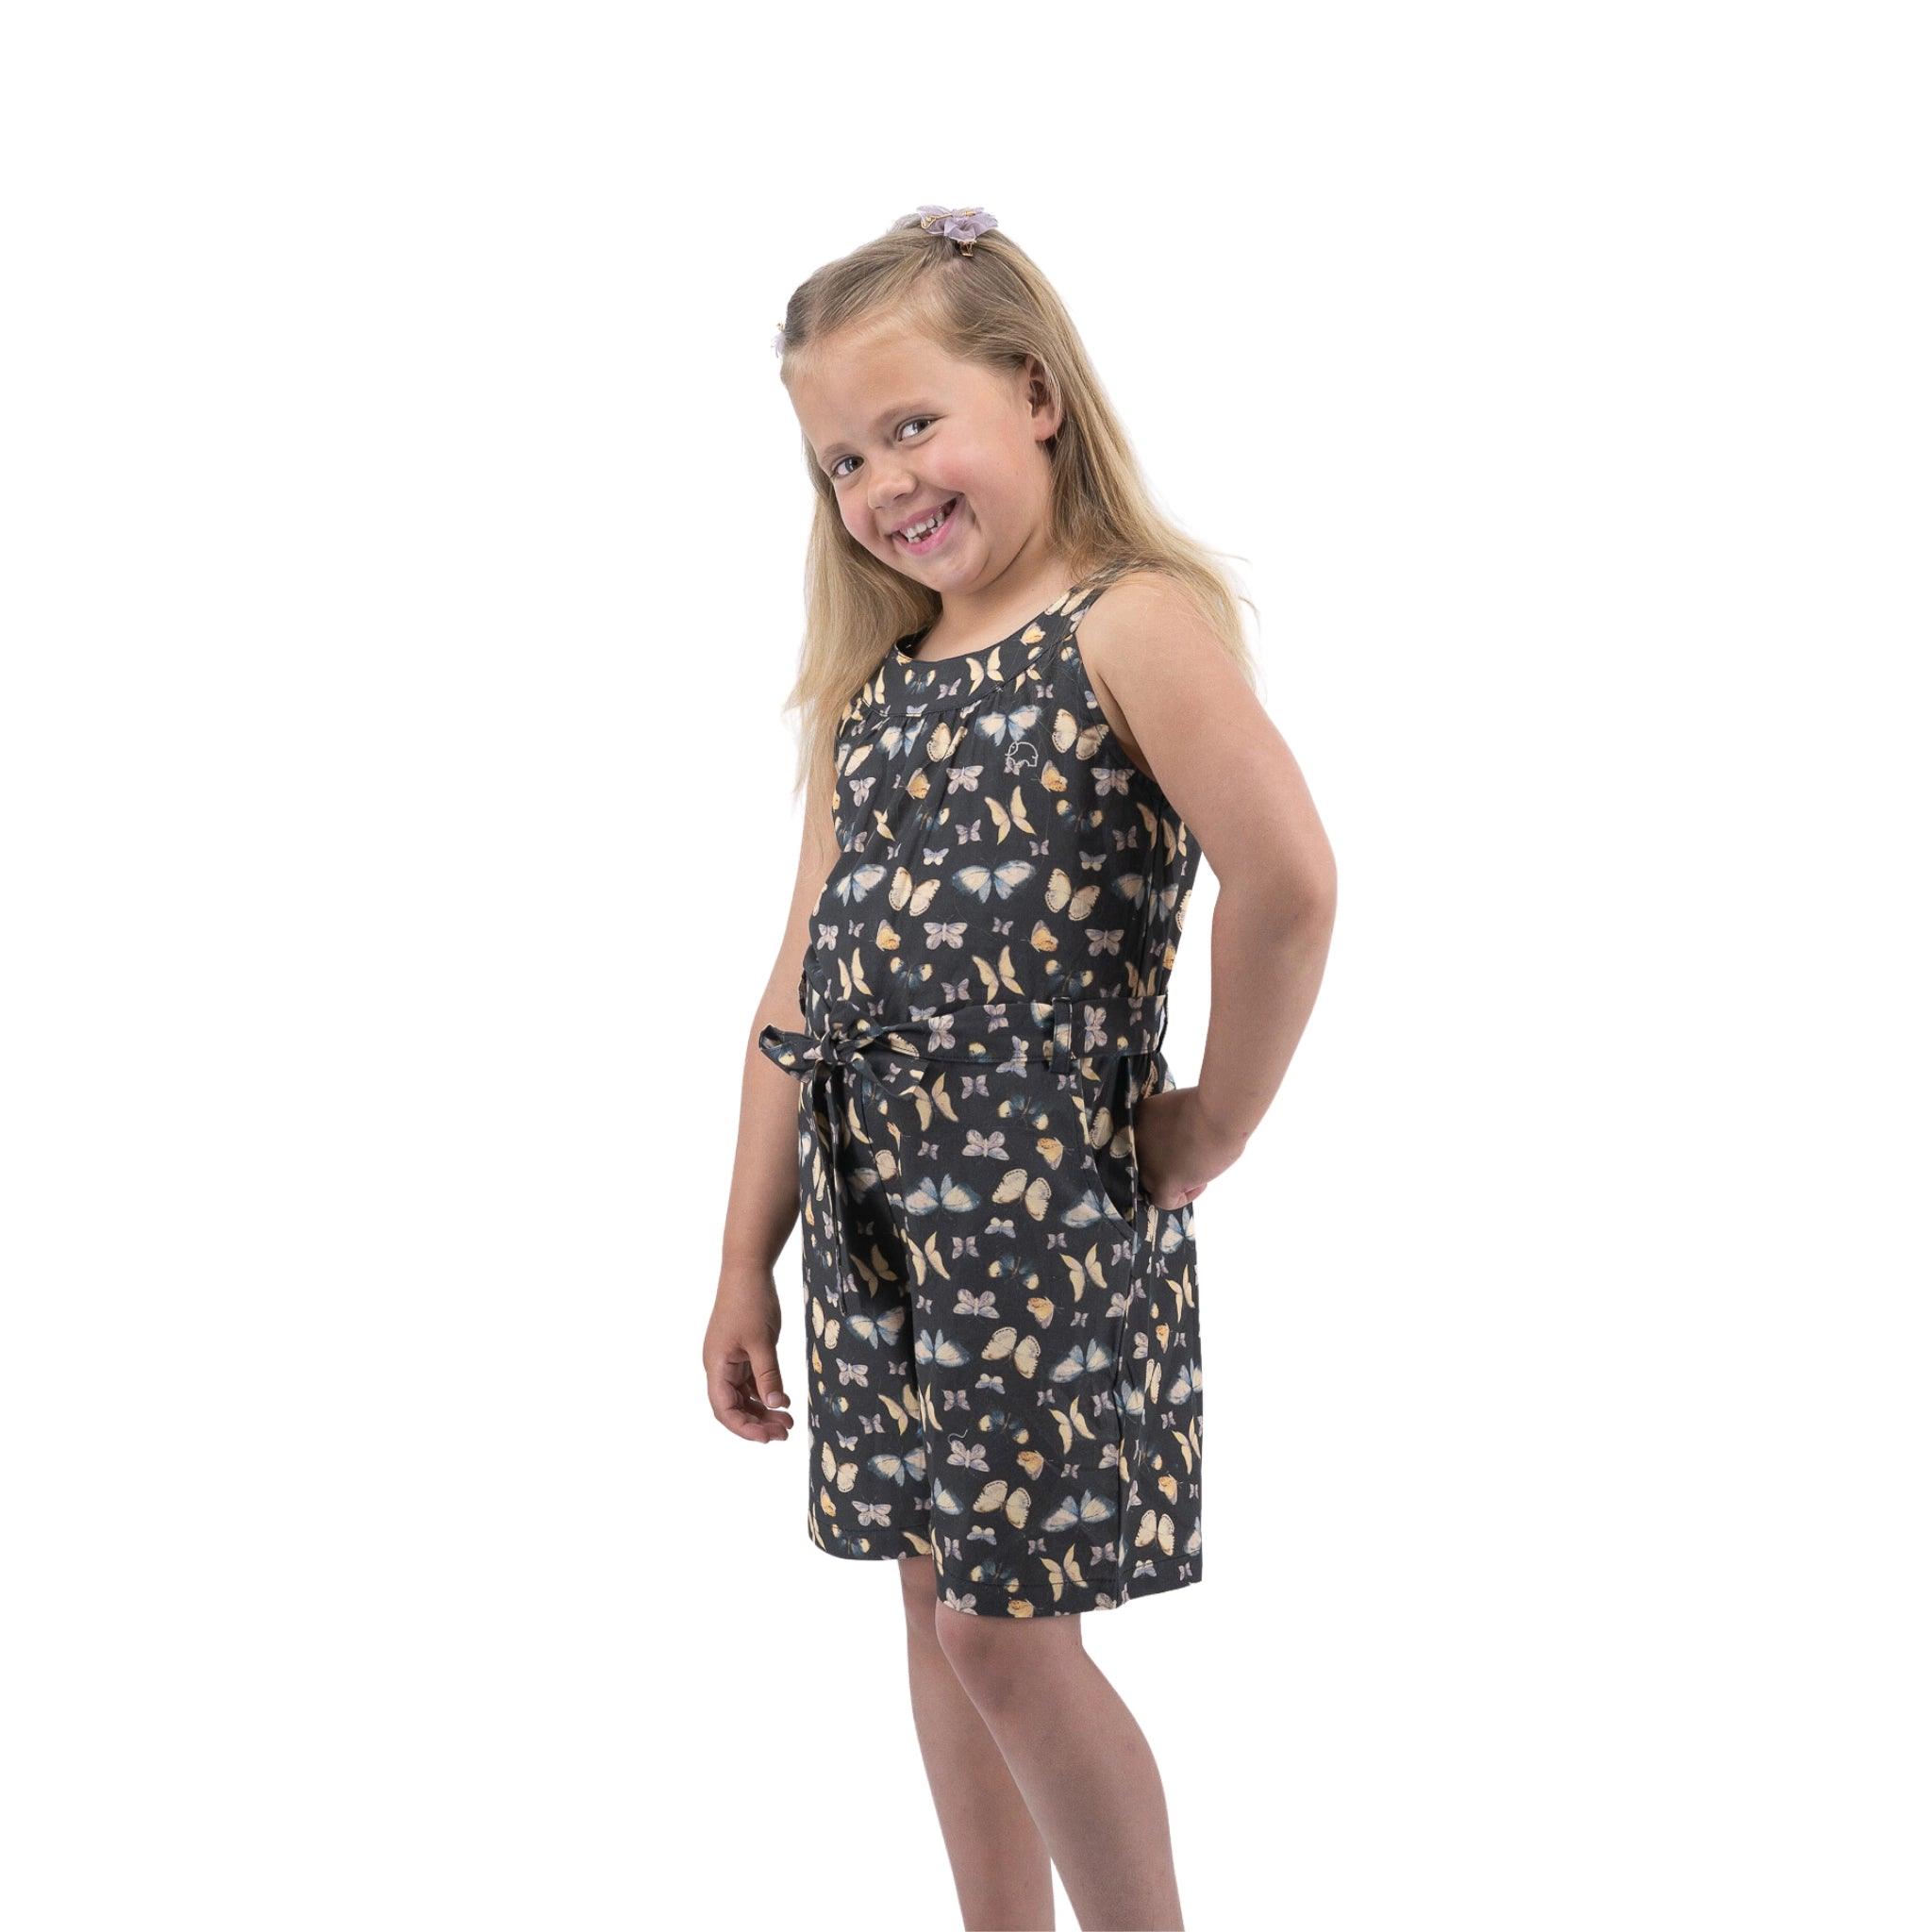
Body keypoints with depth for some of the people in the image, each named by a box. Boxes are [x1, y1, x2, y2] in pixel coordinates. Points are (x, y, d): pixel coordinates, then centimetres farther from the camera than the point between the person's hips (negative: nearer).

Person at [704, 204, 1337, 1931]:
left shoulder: (1134, 622, -13)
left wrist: (1213, 1125, -18)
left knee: (1010, 1636, -1)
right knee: (941, 1611, 14)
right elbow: (809, 986, 11)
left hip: (1050, 1208, -7)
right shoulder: (874, 685, 10)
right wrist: (747, 1260, 11)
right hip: (876, 1210, 7)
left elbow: (1287, 882, -29)